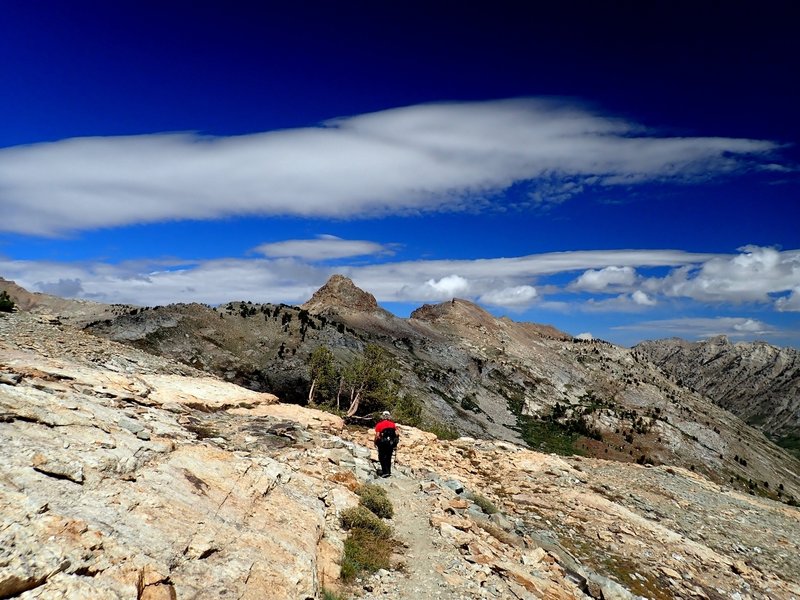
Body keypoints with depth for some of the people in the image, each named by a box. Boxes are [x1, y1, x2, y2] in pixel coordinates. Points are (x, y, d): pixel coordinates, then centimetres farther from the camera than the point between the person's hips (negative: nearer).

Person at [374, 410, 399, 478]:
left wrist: (376, 442, 6)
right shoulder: (393, 424, 9)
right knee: (389, 457, 18)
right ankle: (388, 471, 23)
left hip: (383, 443, -4)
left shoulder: (379, 424, -1)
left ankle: (385, 472, -4)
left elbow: (377, 435, -8)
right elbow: (396, 434, 5)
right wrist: (395, 443, 14)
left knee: (382, 457, 6)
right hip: (391, 443, 4)